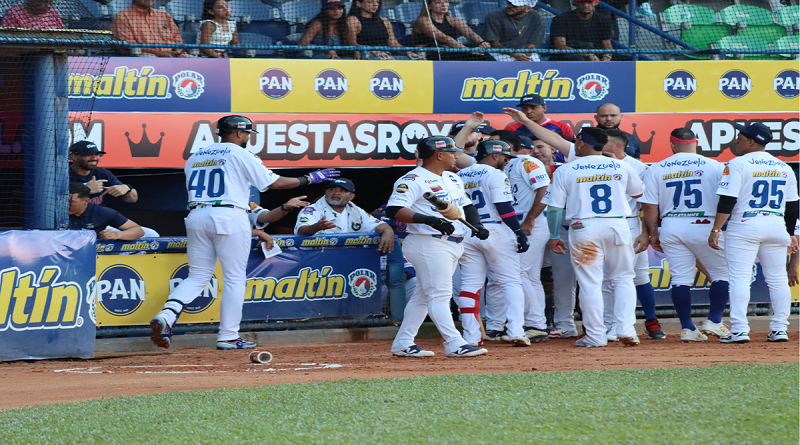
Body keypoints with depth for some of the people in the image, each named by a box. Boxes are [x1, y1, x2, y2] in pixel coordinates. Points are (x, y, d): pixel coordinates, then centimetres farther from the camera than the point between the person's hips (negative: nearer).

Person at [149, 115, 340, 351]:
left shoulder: (195, 157, 18)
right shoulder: (240, 155, 0)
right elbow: (273, 182, -2)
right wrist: (310, 179, 8)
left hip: (196, 216, 6)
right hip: (229, 216, -6)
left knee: (197, 276, 9)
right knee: (234, 278, 4)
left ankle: (165, 317, -14)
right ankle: (228, 336, 3)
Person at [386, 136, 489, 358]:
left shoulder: (453, 179, 18)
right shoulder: (413, 180, -11)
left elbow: (466, 205, 28)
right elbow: (394, 209, -20)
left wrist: (477, 225, 7)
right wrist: (429, 220, -31)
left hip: (454, 244, 10)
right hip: (429, 244, -10)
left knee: (423, 295, 11)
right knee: (439, 294, -11)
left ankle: (403, 343, 16)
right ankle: (454, 344, -15)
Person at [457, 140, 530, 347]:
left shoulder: (459, 177, 12)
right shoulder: (494, 174, -7)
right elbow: (504, 207, -14)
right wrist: (520, 232, -12)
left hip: (466, 235, 6)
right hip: (495, 232, -5)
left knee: (470, 285, 7)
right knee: (511, 282, 0)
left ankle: (471, 336, 3)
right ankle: (515, 332, -10)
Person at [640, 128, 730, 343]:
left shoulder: (655, 170, 2)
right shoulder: (715, 167, -2)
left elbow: (650, 206, 1)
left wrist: (653, 233, 10)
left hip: (671, 228, 2)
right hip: (705, 227, -2)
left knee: (680, 279, 6)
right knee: (722, 273, 10)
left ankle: (687, 328, 4)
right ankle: (714, 321, 1)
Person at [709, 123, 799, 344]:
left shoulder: (738, 164, -6)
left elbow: (727, 201, -13)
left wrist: (716, 230, -13)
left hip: (744, 225, -5)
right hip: (776, 226, 5)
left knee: (739, 278, -4)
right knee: (777, 279, 9)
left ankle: (739, 329, -11)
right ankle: (779, 329, 8)